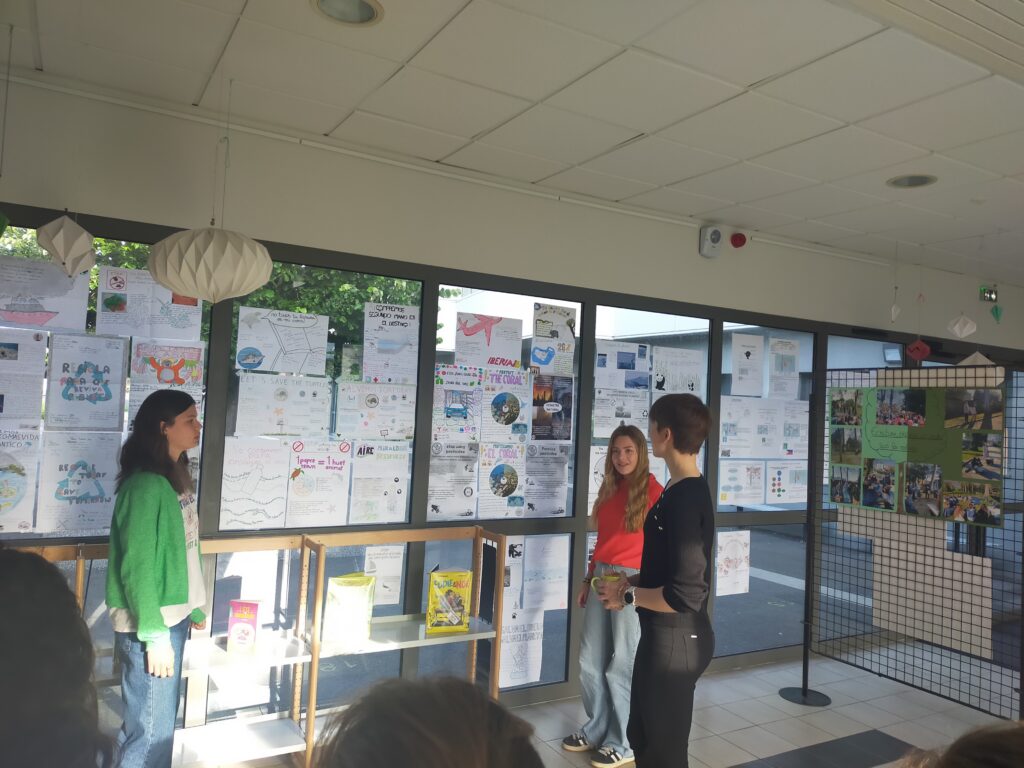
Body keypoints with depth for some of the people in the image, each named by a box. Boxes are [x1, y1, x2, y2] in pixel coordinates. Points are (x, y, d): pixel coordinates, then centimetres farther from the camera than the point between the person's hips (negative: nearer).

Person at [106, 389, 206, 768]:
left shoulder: (176, 478, 7)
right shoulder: (145, 485, -20)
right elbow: (137, 568, -21)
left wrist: (194, 608, 16)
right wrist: (154, 635, -19)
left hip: (172, 617, 9)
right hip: (151, 625, -9)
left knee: (162, 722, 20)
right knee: (151, 731, 3)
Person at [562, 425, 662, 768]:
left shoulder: (653, 490, -8)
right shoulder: (609, 490, 12)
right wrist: (588, 580, 18)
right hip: (601, 577, 7)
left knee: (622, 666, 2)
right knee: (590, 661, 13)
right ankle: (597, 730, 31)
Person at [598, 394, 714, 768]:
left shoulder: (685, 499, -26)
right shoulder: (683, 490, 6)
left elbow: (685, 595, -28)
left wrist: (628, 595, -15)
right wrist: (632, 580, 6)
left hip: (675, 638, -10)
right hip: (663, 634, 10)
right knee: (642, 735, 24)